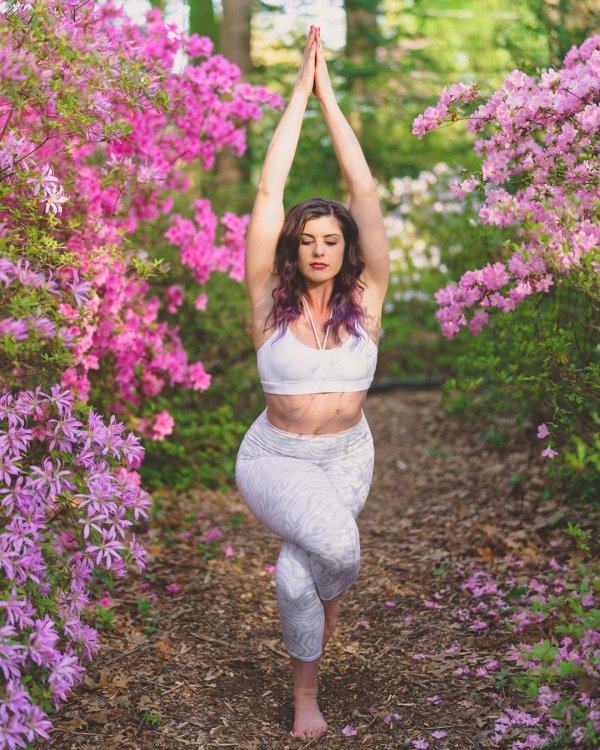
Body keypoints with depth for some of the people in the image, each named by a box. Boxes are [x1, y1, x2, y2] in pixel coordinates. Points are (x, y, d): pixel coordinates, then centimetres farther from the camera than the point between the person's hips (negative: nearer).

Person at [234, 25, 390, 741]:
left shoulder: (364, 300, -6)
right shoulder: (271, 302, -9)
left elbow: (365, 190, -9)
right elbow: (268, 193, -13)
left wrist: (330, 94, -7)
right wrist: (300, 89, -9)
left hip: (348, 456, 2)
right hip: (274, 458, -2)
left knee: (295, 573, -16)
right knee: (335, 543, -28)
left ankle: (303, 682, 20)